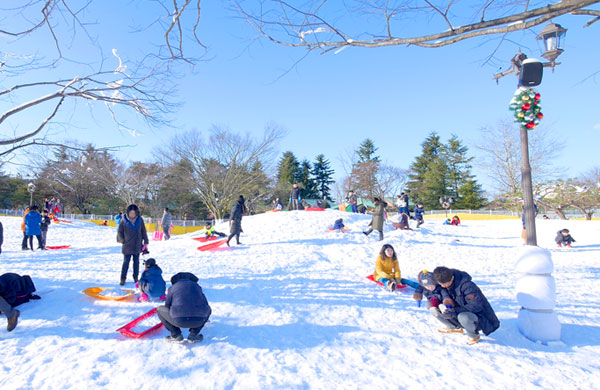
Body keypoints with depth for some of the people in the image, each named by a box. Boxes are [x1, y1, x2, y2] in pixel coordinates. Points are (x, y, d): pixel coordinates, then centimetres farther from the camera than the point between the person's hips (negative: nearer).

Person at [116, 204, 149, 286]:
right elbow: (119, 232, 2)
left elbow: (143, 232, 4)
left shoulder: (140, 220, -4)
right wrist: (123, 241, -5)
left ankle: (135, 277, 26)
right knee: (126, 262, 2)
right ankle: (123, 278, 15)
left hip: (137, 245, 2)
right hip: (127, 246, -2)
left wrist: (145, 242, 4)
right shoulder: (124, 221, -8)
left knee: (136, 262, 12)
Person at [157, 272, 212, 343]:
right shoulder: (197, 286, 26)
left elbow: (167, 307, 26)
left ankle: (176, 335, 14)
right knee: (208, 309, 35)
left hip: (179, 321, -1)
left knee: (160, 309, 26)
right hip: (199, 321, 2)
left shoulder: (172, 288, 20)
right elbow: (205, 304, 34)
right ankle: (193, 335, 18)